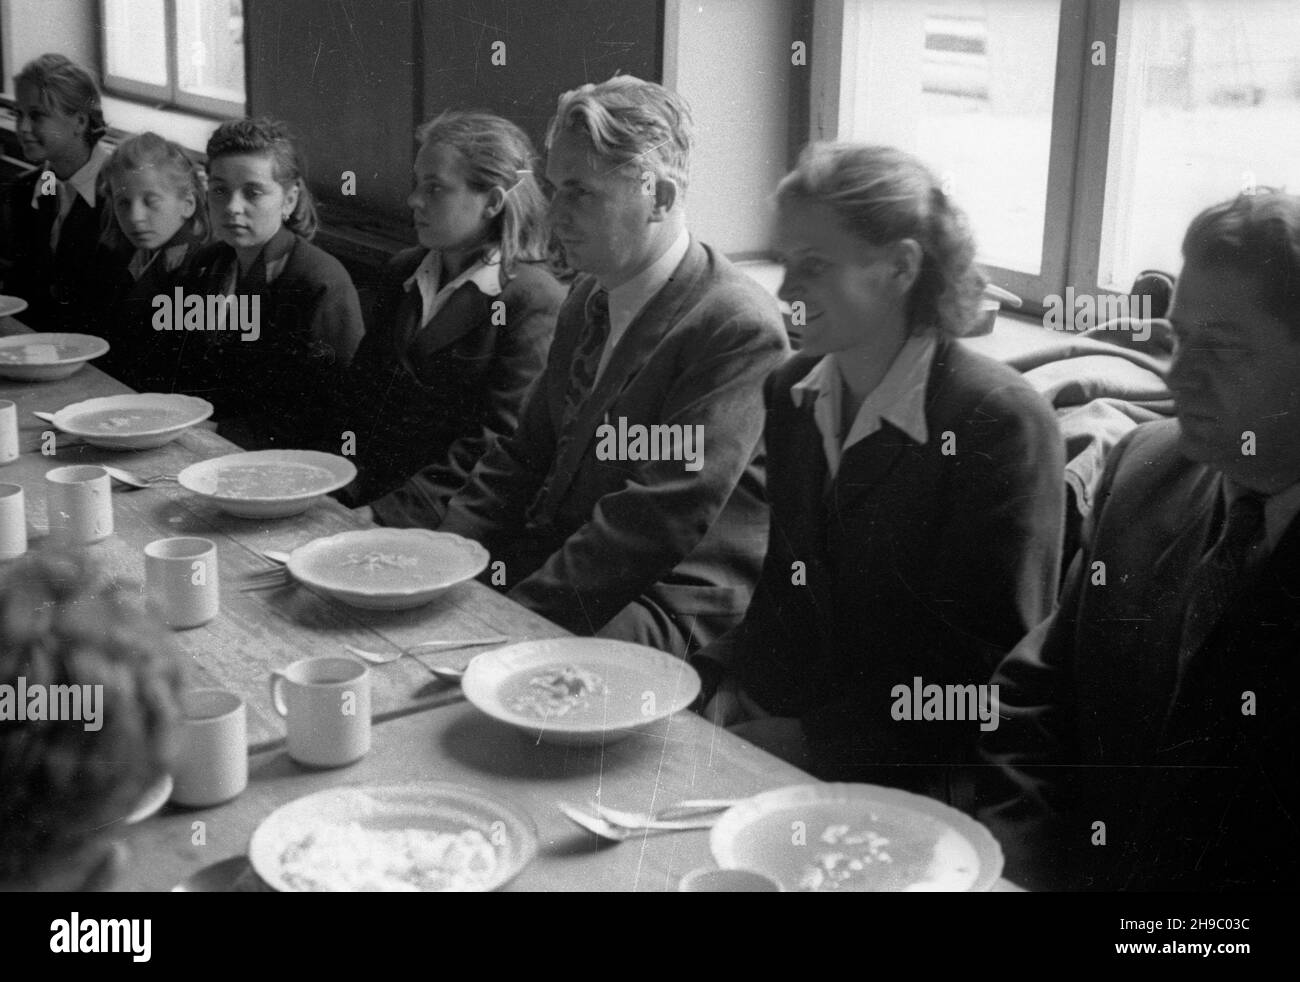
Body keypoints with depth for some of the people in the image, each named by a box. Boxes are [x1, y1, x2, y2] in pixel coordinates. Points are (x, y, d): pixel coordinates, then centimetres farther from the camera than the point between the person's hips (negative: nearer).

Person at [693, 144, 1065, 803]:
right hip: (777, 724, 7)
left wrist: (814, 742, -17)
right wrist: (726, 677, -2)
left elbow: (991, 666, -15)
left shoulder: (1001, 423, -15)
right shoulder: (792, 393, 7)